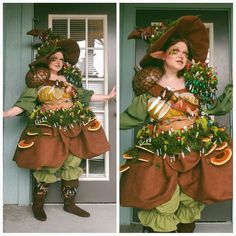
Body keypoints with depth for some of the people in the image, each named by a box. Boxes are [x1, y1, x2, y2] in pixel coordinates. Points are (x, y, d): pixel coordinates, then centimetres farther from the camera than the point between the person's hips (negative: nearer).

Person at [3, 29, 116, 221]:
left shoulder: (69, 78, 12)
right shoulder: (37, 79, 0)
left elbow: (85, 96, 18)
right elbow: (25, 103, -5)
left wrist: (108, 96, 20)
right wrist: (6, 114, -20)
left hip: (72, 127, 5)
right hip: (48, 129, -4)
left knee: (73, 164, 7)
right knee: (47, 167, -4)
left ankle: (70, 203, 23)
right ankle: (38, 205, 18)